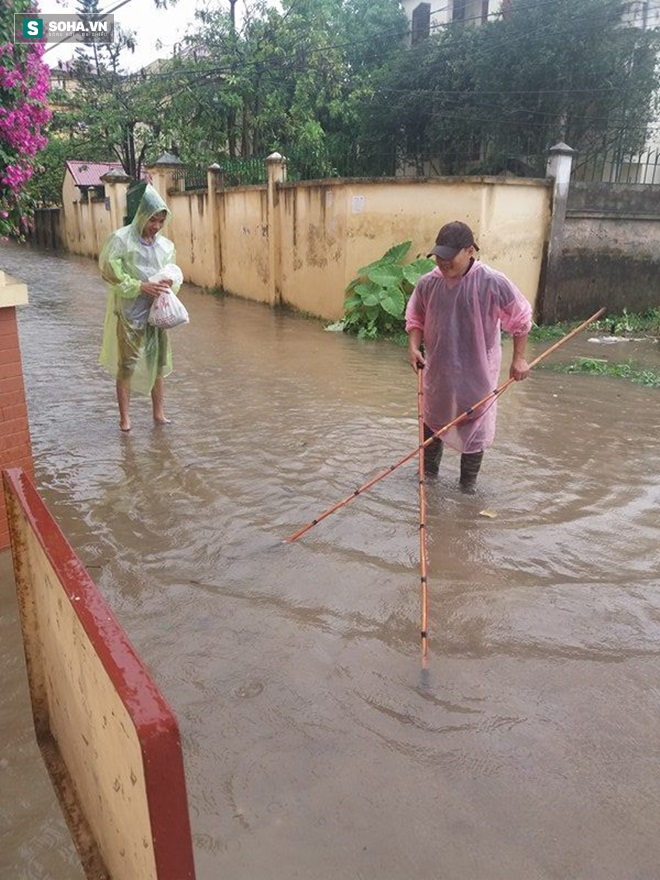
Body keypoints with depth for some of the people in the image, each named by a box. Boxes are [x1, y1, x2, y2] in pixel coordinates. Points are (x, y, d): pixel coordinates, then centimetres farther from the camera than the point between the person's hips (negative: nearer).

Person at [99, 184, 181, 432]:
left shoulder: (166, 245, 6)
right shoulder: (121, 239, -8)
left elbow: (175, 274, 14)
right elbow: (109, 271, -11)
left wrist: (170, 284, -10)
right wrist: (140, 286, -19)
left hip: (156, 311, 5)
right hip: (129, 311, -4)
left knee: (158, 362, 9)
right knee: (127, 364, 0)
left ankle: (159, 412, 20)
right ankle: (125, 416, 10)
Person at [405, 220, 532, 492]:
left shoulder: (494, 283, -18)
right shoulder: (428, 283, -8)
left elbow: (520, 319, -6)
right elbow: (415, 318, 8)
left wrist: (519, 358, -5)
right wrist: (414, 346, -8)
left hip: (477, 373, -3)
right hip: (437, 370, 4)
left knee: (474, 428, 7)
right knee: (431, 421, 18)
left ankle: (468, 484, 26)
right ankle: (428, 472, 39)